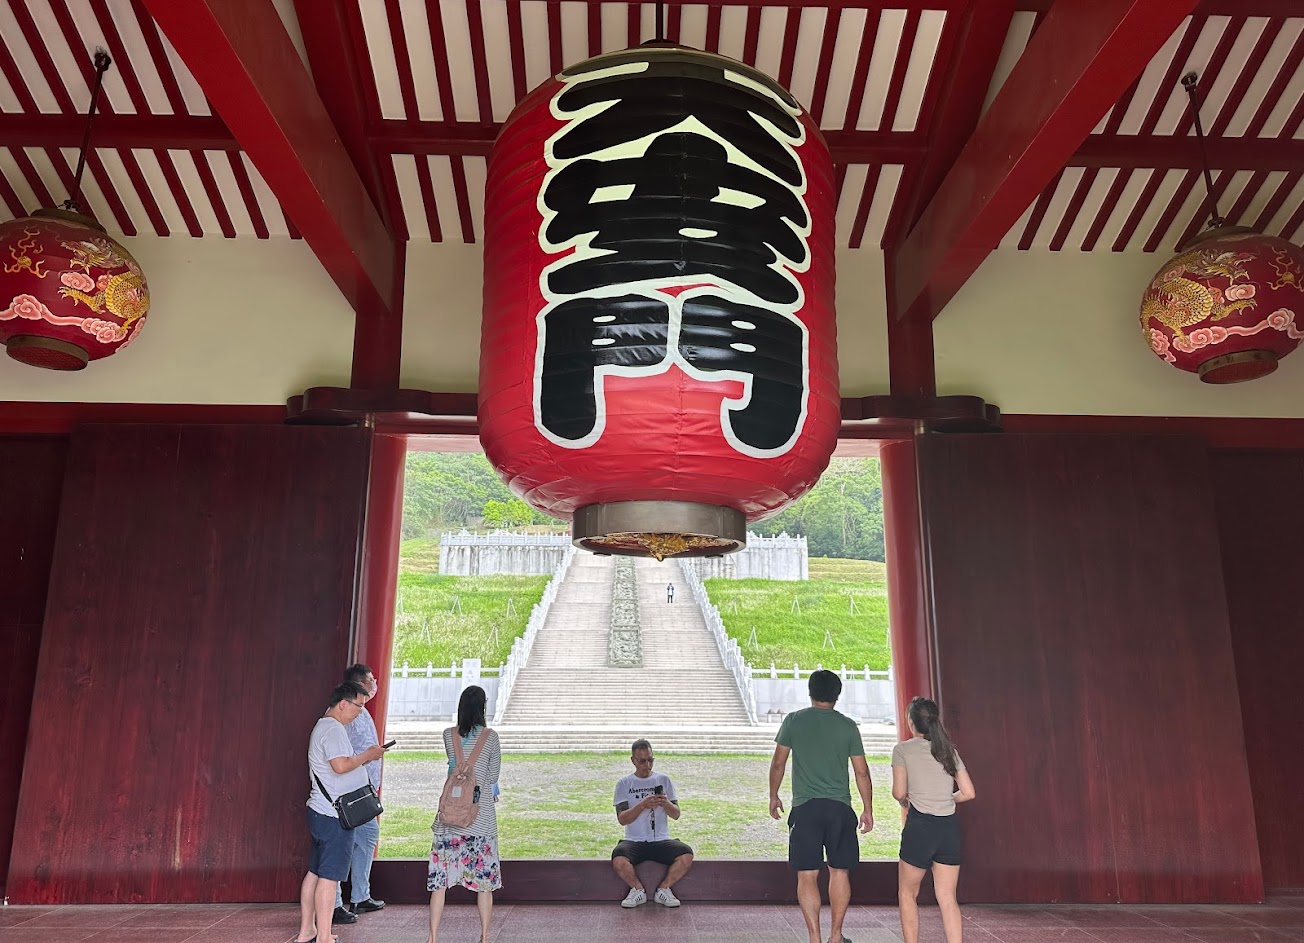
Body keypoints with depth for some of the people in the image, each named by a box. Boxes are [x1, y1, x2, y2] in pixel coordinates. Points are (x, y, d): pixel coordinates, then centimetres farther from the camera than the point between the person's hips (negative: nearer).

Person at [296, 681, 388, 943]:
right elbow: (341, 766, -27)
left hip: (320, 812, 11)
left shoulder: (325, 726, 19)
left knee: (315, 872, 15)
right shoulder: (333, 729, -15)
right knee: (330, 876, -7)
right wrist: (368, 755, -13)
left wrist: (364, 758, 13)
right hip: (333, 816, -11)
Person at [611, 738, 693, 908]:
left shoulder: (664, 780, 11)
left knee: (686, 855, -28)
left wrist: (667, 804, -15)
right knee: (618, 861, -33)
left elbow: (676, 815, 7)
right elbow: (622, 819, -4)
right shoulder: (624, 784, 6)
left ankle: (663, 889, -3)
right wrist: (642, 805, -20)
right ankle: (638, 890, -3)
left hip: (661, 840, 1)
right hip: (634, 841, -1)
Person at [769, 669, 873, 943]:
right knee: (840, 871, 14)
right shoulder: (848, 725, 2)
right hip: (840, 807, 2)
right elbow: (862, 771, 4)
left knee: (807, 876, 3)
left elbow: (778, 764, 4)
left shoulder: (794, 720, 1)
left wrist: (773, 796, 18)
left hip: (805, 808, -1)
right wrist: (868, 810, 13)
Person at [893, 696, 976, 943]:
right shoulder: (949, 750, 9)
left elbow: (899, 793, -7)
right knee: (948, 899, 8)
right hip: (949, 827, 4)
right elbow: (968, 793, 6)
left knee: (907, 894, 14)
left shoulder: (903, 749, -3)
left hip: (919, 826, -4)